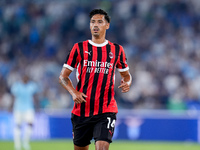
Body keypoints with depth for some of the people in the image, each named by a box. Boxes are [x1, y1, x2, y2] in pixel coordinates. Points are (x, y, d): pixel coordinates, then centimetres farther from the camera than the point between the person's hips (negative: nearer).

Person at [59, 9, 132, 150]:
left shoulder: (117, 50, 7)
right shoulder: (79, 48, 5)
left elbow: (126, 75, 20)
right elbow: (63, 76, 7)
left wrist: (127, 83, -5)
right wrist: (74, 92, -11)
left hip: (106, 111, -1)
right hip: (81, 110, 1)